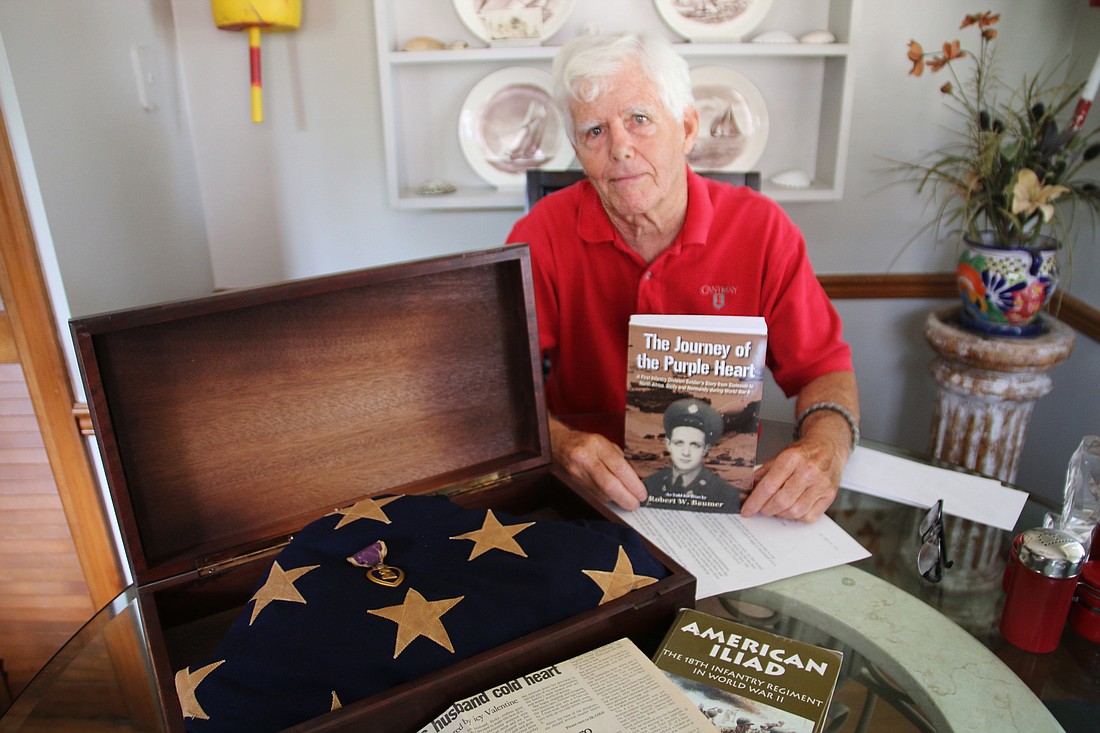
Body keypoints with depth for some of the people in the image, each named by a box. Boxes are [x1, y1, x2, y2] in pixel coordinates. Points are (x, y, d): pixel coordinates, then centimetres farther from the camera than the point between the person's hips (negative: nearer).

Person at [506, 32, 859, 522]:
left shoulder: (759, 227, -5)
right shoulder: (546, 233, -8)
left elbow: (823, 367, -1)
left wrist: (824, 446, -23)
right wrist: (559, 442, -32)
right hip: (591, 492, 0)